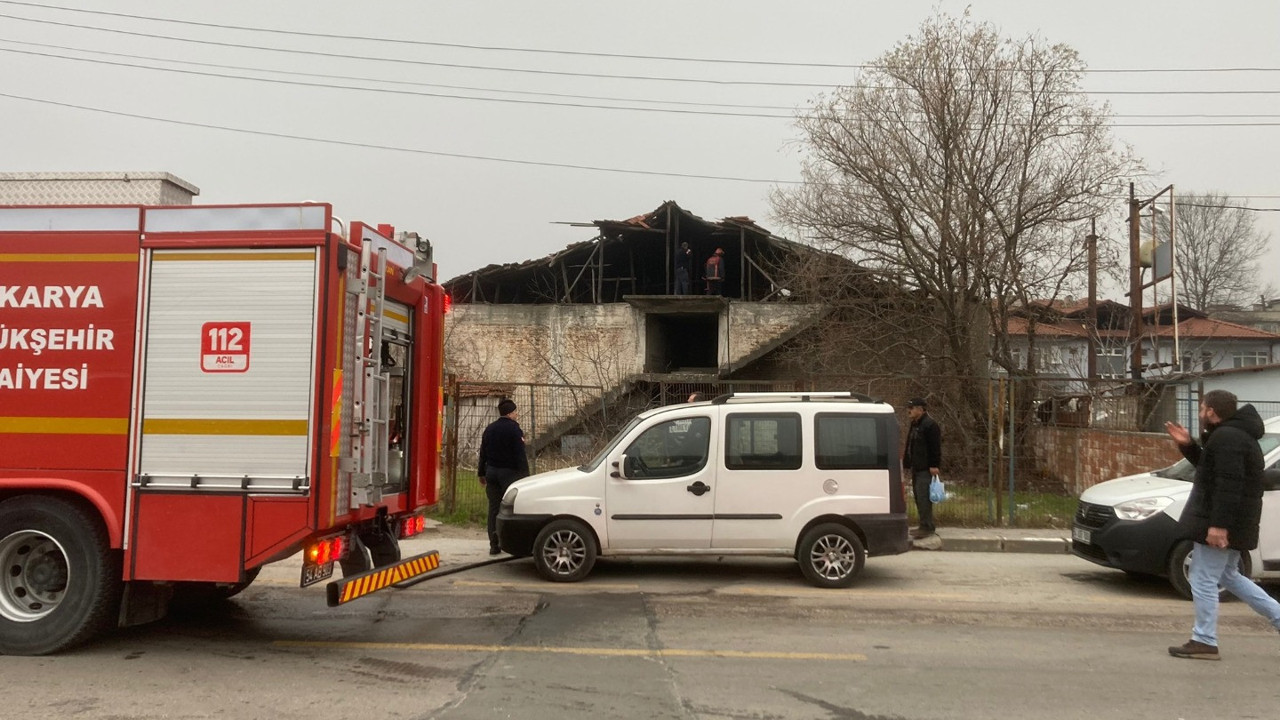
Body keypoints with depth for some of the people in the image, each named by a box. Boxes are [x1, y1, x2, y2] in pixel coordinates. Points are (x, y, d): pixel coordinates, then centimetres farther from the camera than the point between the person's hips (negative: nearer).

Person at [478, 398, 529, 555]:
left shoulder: (489, 429, 11)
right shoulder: (514, 429, -11)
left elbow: (483, 453, 16)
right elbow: (520, 455, -15)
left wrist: (481, 473, 24)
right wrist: (525, 474, -13)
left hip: (491, 472, 6)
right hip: (509, 472, -6)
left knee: (494, 508, 7)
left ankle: (494, 545, 8)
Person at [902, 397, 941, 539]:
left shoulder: (930, 425, -13)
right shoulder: (914, 425, 18)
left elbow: (936, 447, -17)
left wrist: (934, 465, -21)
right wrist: (907, 464, 21)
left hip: (925, 469, -10)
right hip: (916, 468, 10)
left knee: (923, 497, -12)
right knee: (918, 496, 12)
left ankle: (927, 526, -9)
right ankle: (925, 525, 18)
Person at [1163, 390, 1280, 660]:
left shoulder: (1226, 437, -20)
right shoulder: (1235, 434, 15)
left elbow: (1228, 484, -27)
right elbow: (1210, 468, 25)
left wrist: (1218, 524, -28)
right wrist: (1188, 445, 13)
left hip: (1219, 524, -11)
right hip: (1229, 522, 11)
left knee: (1203, 580, -4)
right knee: (1228, 576, 23)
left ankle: (1204, 642, 2)